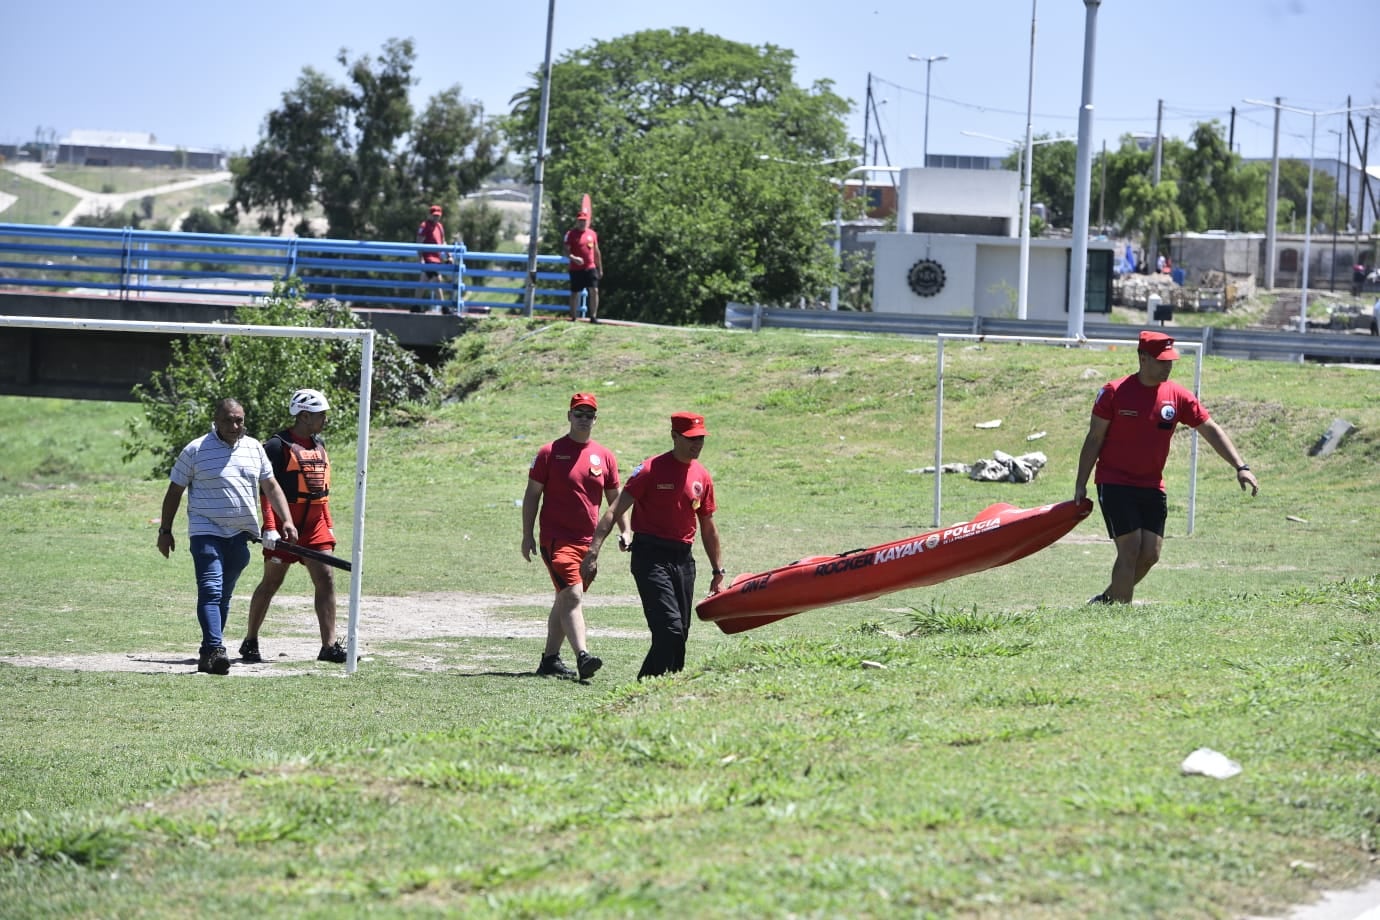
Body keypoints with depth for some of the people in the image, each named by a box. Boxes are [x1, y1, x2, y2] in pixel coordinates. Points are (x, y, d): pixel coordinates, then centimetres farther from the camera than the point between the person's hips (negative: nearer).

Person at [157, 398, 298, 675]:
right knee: (211, 591, -18)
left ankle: (209, 654, 17)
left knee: (224, 595, 10)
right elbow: (175, 491, 2)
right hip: (206, 533, -5)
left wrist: (287, 521, 4)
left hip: (240, 534, 5)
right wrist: (165, 531, 2)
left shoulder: (254, 449, 10)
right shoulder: (195, 450, -3)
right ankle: (214, 649, -28)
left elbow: (271, 487, 15)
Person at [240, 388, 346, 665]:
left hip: (315, 525, 7)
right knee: (271, 582, 2)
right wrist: (269, 527, -21)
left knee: (325, 578, -4)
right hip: (285, 525, -7)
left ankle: (329, 645, -4)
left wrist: (328, 525, 19)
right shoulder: (278, 445, -10)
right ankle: (250, 643, 16)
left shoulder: (318, 444, 15)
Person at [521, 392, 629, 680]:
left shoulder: (604, 456, 10)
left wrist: (624, 531, 5)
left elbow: (614, 498, 17)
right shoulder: (550, 452, -1)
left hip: (589, 540, 5)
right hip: (557, 537, -5)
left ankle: (550, 659, 20)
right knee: (572, 596, -18)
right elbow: (532, 495, 2)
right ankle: (582, 657, -30)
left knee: (566, 600, 12)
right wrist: (527, 535, -3)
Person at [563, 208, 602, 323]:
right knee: (575, 293, 4)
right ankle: (573, 317, 13)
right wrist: (573, 258, -25)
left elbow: (596, 252, 17)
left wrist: (600, 268, 17)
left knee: (594, 291, -9)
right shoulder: (571, 234, -1)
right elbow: (566, 250, -5)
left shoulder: (592, 234, 10)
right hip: (576, 269, -3)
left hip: (590, 268, 3)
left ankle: (593, 316, -6)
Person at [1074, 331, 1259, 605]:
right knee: (1130, 549, -12)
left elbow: (1211, 431, 3)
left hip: (1152, 488, 4)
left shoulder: (1178, 397, 1)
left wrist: (1240, 467, -7)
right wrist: (1080, 484, -3)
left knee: (1150, 554, 0)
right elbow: (1094, 439, -3)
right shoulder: (1114, 393, -8)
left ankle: (1108, 599, 20)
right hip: (1115, 484, -4)